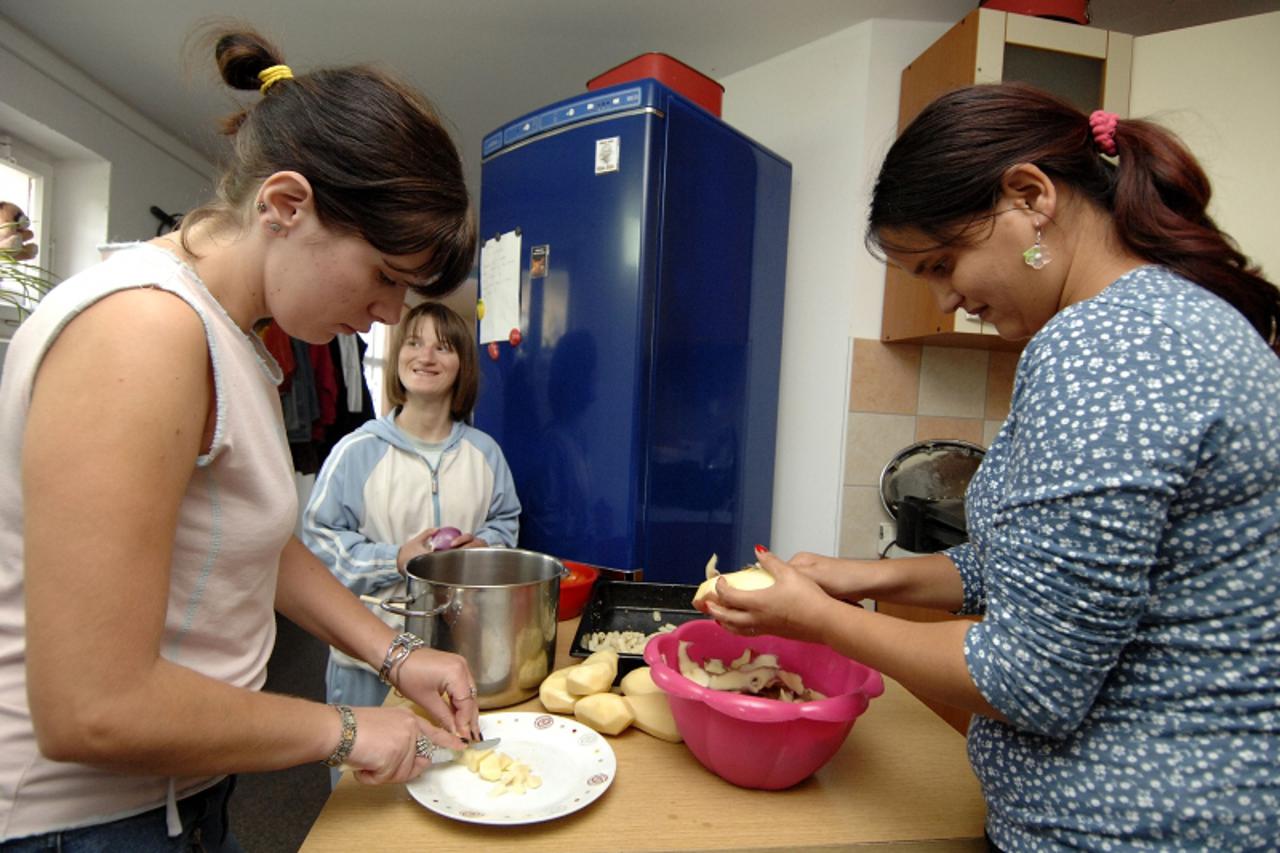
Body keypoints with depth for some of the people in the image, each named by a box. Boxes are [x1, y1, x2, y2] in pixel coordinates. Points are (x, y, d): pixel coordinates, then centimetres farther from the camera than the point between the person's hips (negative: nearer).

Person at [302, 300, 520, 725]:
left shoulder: (484, 451, 3)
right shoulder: (357, 450, -8)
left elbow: (506, 519, 13)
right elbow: (319, 535, -6)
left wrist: (483, 545, -8)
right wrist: (395, 560, -17)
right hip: (372, 646, -2)